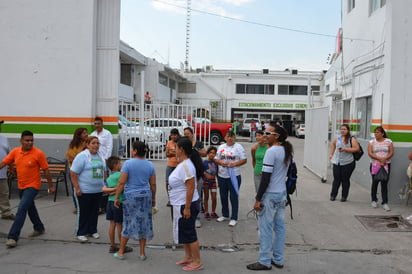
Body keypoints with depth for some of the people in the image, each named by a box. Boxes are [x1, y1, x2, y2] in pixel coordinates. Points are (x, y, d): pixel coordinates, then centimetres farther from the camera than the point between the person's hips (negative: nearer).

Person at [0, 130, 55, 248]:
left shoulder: (38, 153, -15)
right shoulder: (15, 152, -1)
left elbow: (46, 170, -9)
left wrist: (51, 186, -4)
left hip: (32, 186, -6)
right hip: (21, 186, 6)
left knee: (21, 209, -16)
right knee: (30, 208, 22)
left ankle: (13, 237, -10)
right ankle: (39, 228, 42)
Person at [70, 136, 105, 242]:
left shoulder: (100, 156, 9)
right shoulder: (82, 156, -12)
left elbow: (103, 172, 20)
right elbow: (73, 173, -14)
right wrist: (77, 188, -16)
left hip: (98, 190, 6)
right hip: (84, 191, -6)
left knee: (94, 211, 14)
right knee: (83, 212, 4)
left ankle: (93, 230, 28)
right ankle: (81, 233, 17)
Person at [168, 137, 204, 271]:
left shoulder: (186, 165, -23)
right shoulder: (182, 163, 8)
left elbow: (191, 188, -27)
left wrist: (187, 208, -25)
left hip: (185, 205, -10)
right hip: (180, 205, 10)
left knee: (189, 234, 0)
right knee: (184, 232, 19)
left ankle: (197, 262, 12)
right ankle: (188, 257, 33)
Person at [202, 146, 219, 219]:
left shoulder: (215, 162, 0)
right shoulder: (204, 162, -9)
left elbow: (217, 172, 8)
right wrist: (205, 174, -21)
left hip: (213, 182, 2)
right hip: (206, 182, -2)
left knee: (214, 198, 2)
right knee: (206, 197, 9)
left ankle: (213, 212, 18)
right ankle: (206, 212, 20)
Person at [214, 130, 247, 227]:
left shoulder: (238, 147, -3)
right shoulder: (221, 147, 10)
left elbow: (244, 160, -6)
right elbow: (216, 159, 11)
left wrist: (234, 164, -19)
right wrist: (221, 162, -11)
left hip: (234, 175, -5)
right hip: (221, 175, 5)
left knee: (234, 197, 0)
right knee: (223, 196, 15)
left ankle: (234, 218, 8)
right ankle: (225, 215, 31)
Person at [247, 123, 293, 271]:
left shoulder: (271, 151, -18)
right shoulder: (287, 151, 8)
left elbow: (266, 177, -20)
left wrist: (258, 199, -15)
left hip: (270, 195, -8)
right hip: (282, 193, 9)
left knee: (265, 228, 1)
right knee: (279, 226, 13)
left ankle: (265, 262, 9)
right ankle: (278, 259, 22)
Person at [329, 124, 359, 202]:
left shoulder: (352, 139, -4)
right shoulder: (338, 138, 10)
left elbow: (357, 149, -14)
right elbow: (333, 144, 28)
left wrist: (345, 149, -18)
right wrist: (331, 154, 21)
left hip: (347, 163, -4)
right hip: (337, 162, 4)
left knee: (345, 180, 4)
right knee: (336, 179, 6)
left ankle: (344, 196, 16)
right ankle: (333, 195, 15)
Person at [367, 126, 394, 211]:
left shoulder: (388, 141, 5)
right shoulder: (372, 142, 4)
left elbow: (391, 153, 0)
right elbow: (370, 153, -6)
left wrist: (385, 159, -16)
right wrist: (380, 158, -18)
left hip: (386, 165, 0)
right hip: (374, 165, 0)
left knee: (384, 183, -3)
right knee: (375, 182, 5)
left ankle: (385, 203, 2)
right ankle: (374, 200, 21)